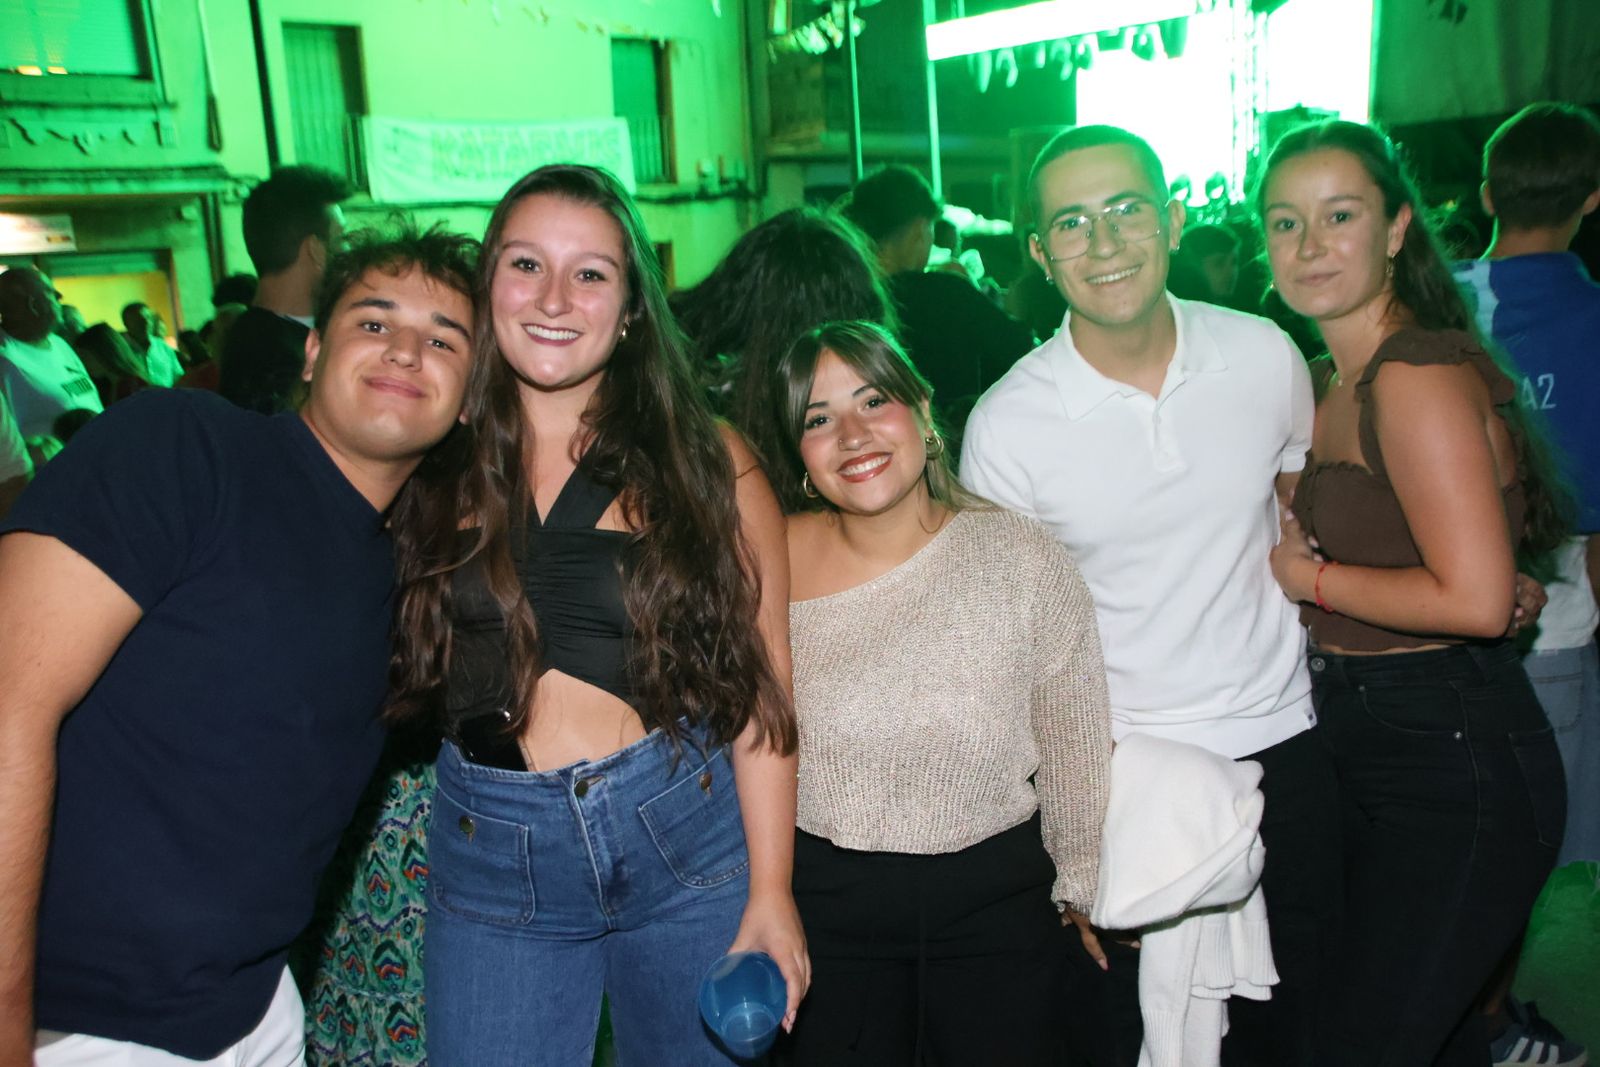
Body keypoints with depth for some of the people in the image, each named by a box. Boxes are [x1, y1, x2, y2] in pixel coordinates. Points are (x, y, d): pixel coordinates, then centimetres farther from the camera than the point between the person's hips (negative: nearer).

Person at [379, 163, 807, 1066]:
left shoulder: (707, 462, -5)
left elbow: (761, 685, -6)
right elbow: (374, 656, 3)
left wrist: (770, 894, -7)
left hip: (686, 832, -1)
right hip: (489, 856, 1)